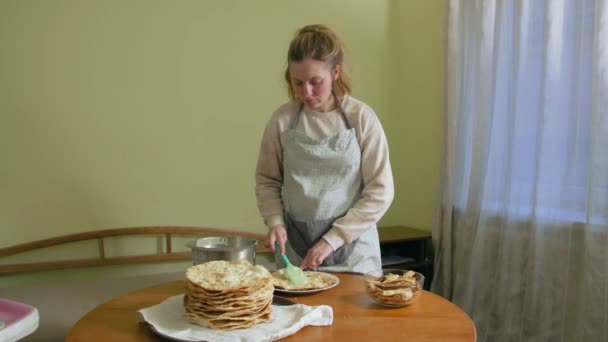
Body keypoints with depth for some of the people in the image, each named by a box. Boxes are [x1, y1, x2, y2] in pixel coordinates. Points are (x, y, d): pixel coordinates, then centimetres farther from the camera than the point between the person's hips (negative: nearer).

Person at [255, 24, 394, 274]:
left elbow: (380, 191, -9)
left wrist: (332, 239, -13)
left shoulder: (362, 117, -9)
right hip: (294, 247, 1)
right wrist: (275, 221, -11)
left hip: (352, 248, -1)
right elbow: (267, 180, 6)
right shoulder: (282, 120, -4)